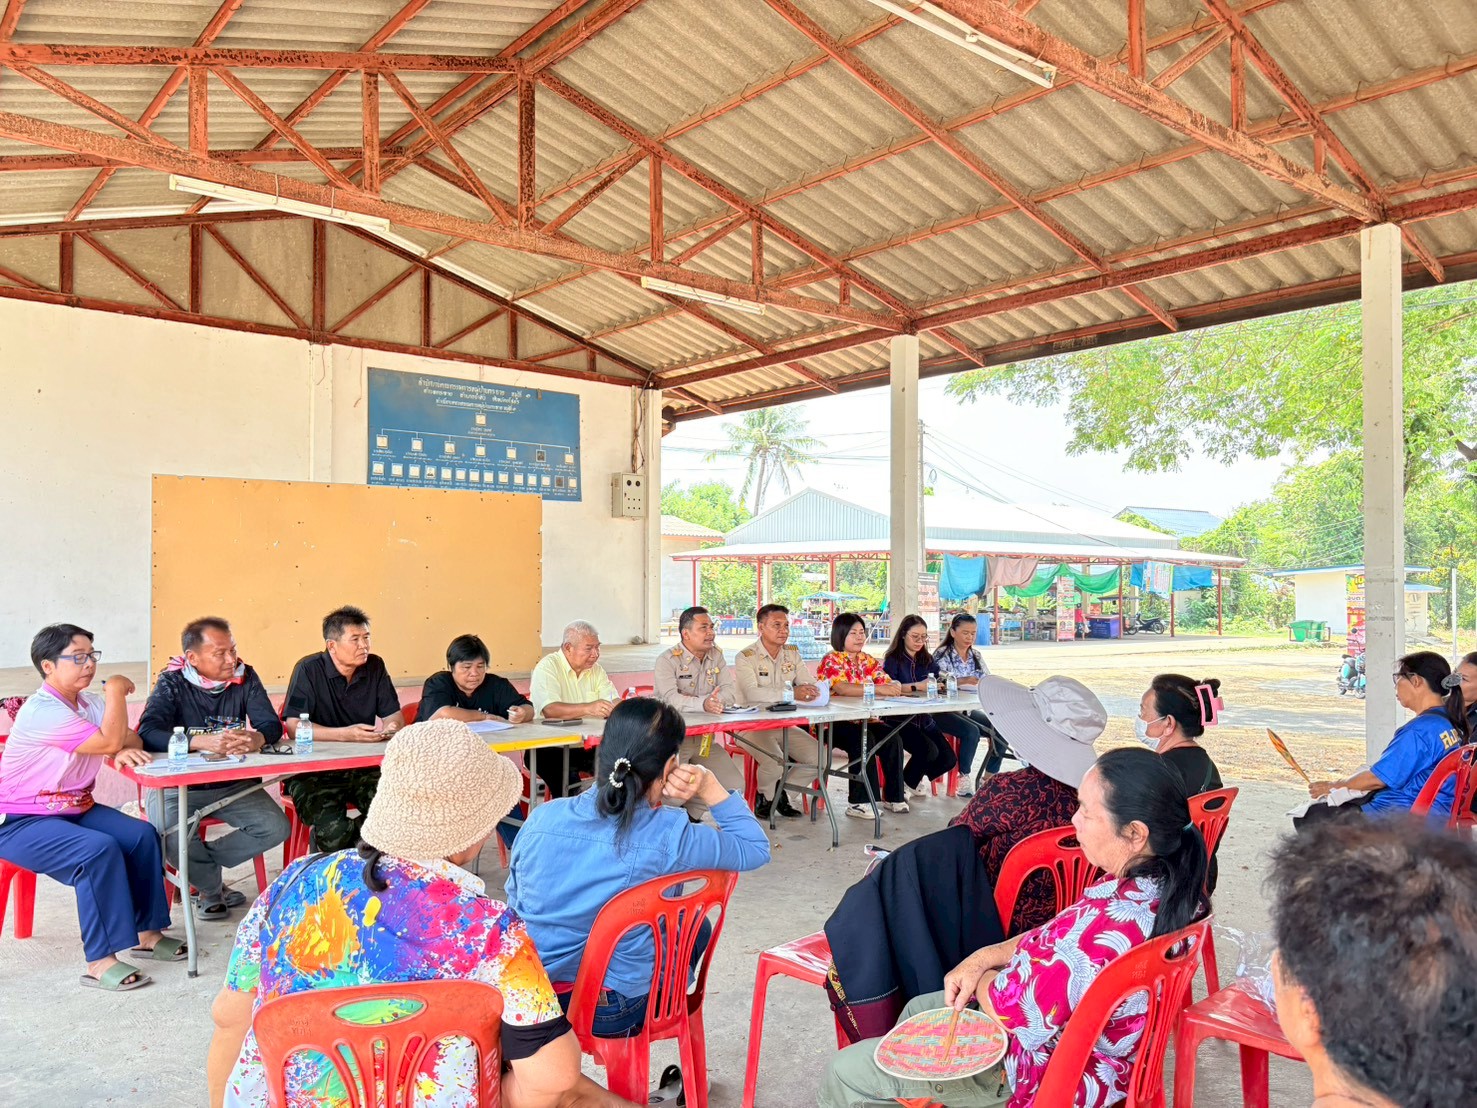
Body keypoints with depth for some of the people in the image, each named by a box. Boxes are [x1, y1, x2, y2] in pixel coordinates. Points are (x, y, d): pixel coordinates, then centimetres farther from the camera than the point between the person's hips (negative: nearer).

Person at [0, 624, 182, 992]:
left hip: (75, 807, 8)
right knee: (99, 849, -30)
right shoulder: (42, 711, -22)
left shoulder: (89, 703, 5)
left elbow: (127, 738, 5)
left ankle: (145, 932, 2)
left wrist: (127, 750, -19)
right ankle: (100, 962, -24)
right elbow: (109, 742, -26)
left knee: (142, 835, -10)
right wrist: (116, 691, -17)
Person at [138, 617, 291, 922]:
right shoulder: (172, 682, -10)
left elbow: (272, 725, -9)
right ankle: (212, 888, 4)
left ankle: (201, 865, 6)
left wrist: (257, 739, -34)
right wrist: (202, 741, -40)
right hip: (176, 784, -3)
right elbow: (147, 733, -24)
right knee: (174, 841, -30)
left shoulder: (245, 677, -1)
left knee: (277, 828, -15)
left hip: (233, 784, 3)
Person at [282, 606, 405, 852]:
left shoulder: (375, 666, 6)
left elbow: (393, 714, 9)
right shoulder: (309, 670, -8)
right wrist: (345, 734, -27)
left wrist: (392, 727, -16)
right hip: (313, 768, -4)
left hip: (363, 765, 4)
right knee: (333, 830, -29)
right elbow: (294, 727, -15)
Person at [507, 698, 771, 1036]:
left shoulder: (541, 819, -11)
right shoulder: (669, 837, -22)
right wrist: (709, 786, -10)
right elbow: (756, 847, -4)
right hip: (615, 1013, -4)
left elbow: (514, 904, 6)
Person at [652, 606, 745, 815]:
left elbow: (731, 692, -1)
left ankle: (691, 815, 19)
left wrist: (718, 700, -22)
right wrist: (702, 704, -40)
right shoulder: (667, 660, -9)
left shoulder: (716, 656, 10)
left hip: (705, 737, 6)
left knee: (735, 784, -2)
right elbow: (670, 698, -25)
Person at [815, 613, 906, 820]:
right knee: (865, 740, -32)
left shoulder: (869, 661, 14)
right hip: (832, 724, -6)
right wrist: (878, 689, -34)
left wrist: (893, 687, -23)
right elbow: (842, 688, -26)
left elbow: (888, 683, 2)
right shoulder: (831, 660, -7)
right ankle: (858, 802, -25)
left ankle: (893, 796, -4)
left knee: (893, 739, -18)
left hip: (862, 721, 6)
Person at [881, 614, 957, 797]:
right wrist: (917, 686, -24)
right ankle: (906, 782, 4)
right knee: (929, 751, -25)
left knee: (949, 760, -5)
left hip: (924, 718, 6)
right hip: (900, 719, -6)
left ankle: (916, 778, 24)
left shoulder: (928, 660, 15)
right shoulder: (893, 660, -4)